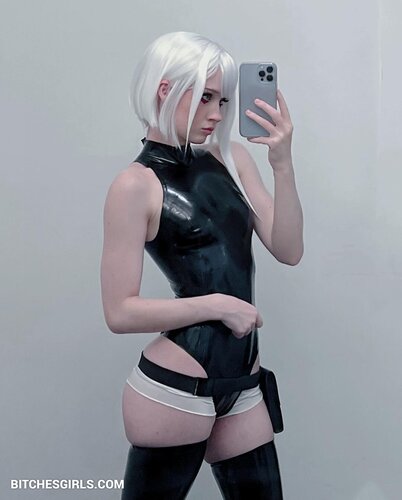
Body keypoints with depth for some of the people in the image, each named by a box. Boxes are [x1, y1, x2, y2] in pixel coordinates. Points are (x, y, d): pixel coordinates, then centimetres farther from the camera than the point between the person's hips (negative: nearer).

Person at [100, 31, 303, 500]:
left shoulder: (231, 158, 7)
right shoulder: (136, 185, -10)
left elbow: (289, 250, 0)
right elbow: (120, 312, -12)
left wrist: (282, 163, -10)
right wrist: (217, 305, -15)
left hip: (240, 385, 6)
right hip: (174, 389, -5)